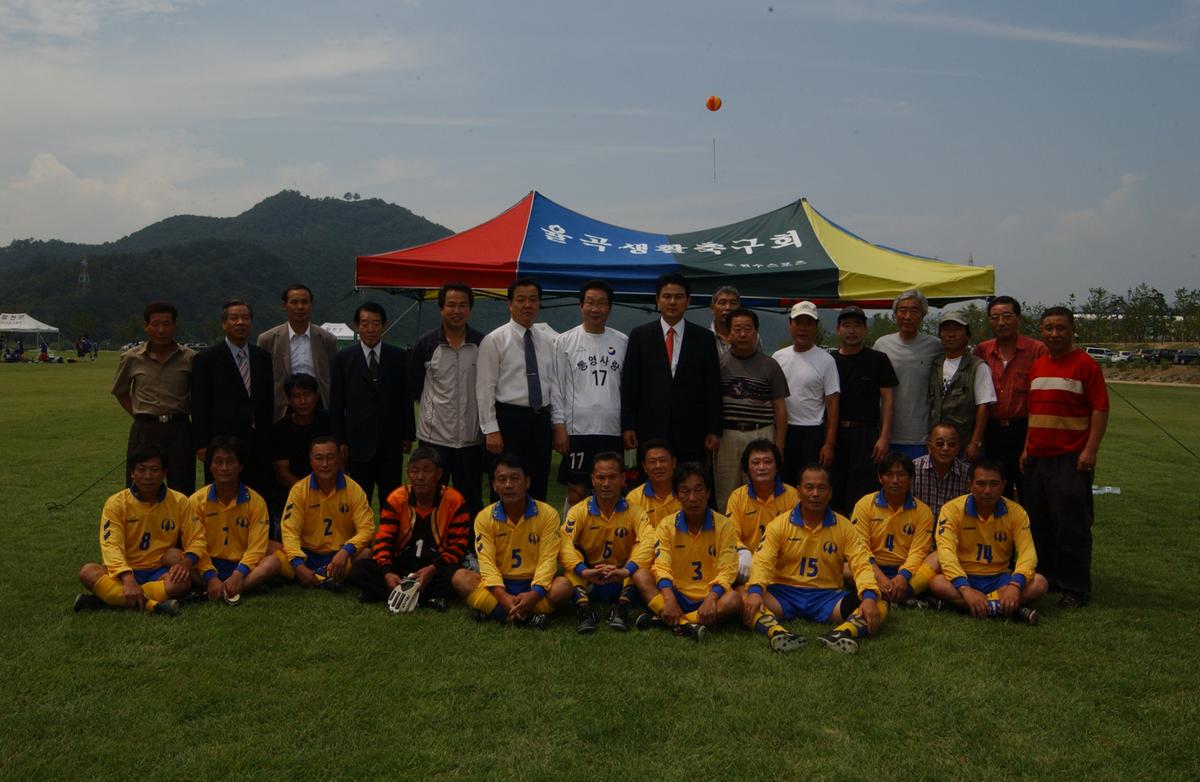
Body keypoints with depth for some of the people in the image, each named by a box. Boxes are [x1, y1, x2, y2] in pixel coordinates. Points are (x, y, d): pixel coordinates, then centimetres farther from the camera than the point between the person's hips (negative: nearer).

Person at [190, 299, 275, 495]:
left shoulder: (263, 357, 12)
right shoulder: (206, 359, 0)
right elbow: (199, 406, -2)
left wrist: (268, 440, 10)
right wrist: (202, 445, -7)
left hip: (259, 444, 4)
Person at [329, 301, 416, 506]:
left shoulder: (398, 357, 5)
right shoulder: (343, 358, 3)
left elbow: (406, 397, 6)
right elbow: (336, 403, 3)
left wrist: (408, 435, 3)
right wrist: (339, 440, -1)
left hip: (391, 442, 1)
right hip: (358, 441, -1)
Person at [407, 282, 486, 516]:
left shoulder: (483, 344, -1)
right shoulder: (426, 344, -2)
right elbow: (413, 386, 9)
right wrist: (435, 402, 10)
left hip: (471, 437, 1)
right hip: (434, 436, -1)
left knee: (471, 498, 11)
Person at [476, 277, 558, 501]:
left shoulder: (548, 340, 10)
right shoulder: (494, 340, -4)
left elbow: (553, 384, 13)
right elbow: (485, 389, -7)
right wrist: (491, 430, -12)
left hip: (541, 419, 5)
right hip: (509, 418, -5)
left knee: (538, 489, 11)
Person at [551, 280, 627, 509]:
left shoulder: (622, 342, 8)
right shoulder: (564, 341, 2)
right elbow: (556, 387, 1)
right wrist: (559, 427, -6)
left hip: (612, 429, 3)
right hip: (577, 429, -2)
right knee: (576, 492, 1)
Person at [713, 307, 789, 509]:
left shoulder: (770, 366, 7)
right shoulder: (718, 363, 6)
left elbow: (780, 409, 7)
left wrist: (779, 447, 1)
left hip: (761, 436, 0)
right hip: (726, 436, 0)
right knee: (725, 498, 6)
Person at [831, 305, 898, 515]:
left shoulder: (878, 360, 6)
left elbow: (887, 399, 3)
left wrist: (884, 437, -6)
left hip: (867, 434, -2)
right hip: (834, 433, 2)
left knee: (862, 499, -5)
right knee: (834, 497, 4)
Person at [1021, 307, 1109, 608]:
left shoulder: (1085, 364, -6)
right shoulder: (1037, 366, 14)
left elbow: (1100, 408, -10)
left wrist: (1090, 450, -16)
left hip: (1071, 458, -7)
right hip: (1038, 457, 7)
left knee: (1072, 526, -3)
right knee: (1038, 523, 13)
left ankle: (1076, 588, 6)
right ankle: (1044, 577, 26)